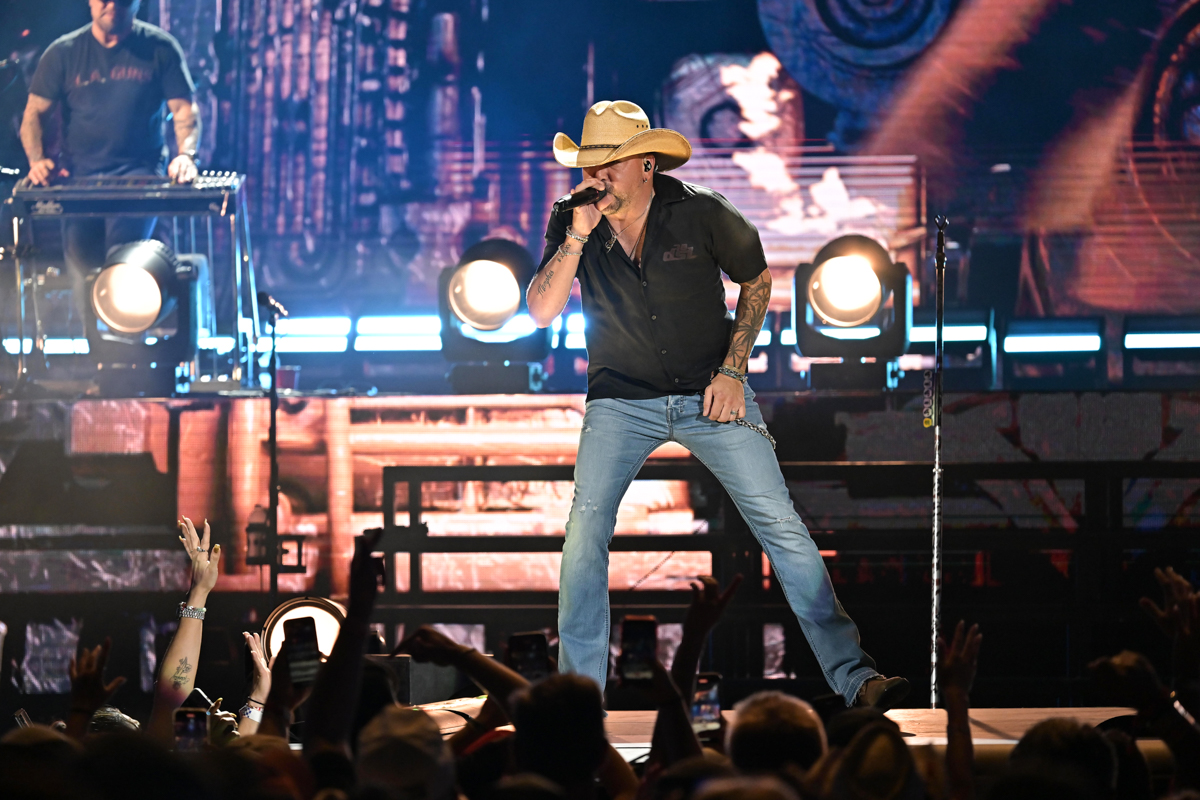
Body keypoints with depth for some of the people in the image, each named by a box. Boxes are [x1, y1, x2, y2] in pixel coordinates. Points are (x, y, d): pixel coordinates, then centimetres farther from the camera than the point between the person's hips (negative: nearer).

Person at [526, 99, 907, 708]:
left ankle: (854, 678, -8)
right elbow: (541, 311, -12)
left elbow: (757, 281, 6)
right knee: (585, 529, -17)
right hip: (622, 401, 1)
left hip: (710, 396, -1)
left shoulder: (700, 215, -9)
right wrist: (578, 235, -23)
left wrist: (733, 369, -3)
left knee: (781, 526, -10)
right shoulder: (572, 223, -5)